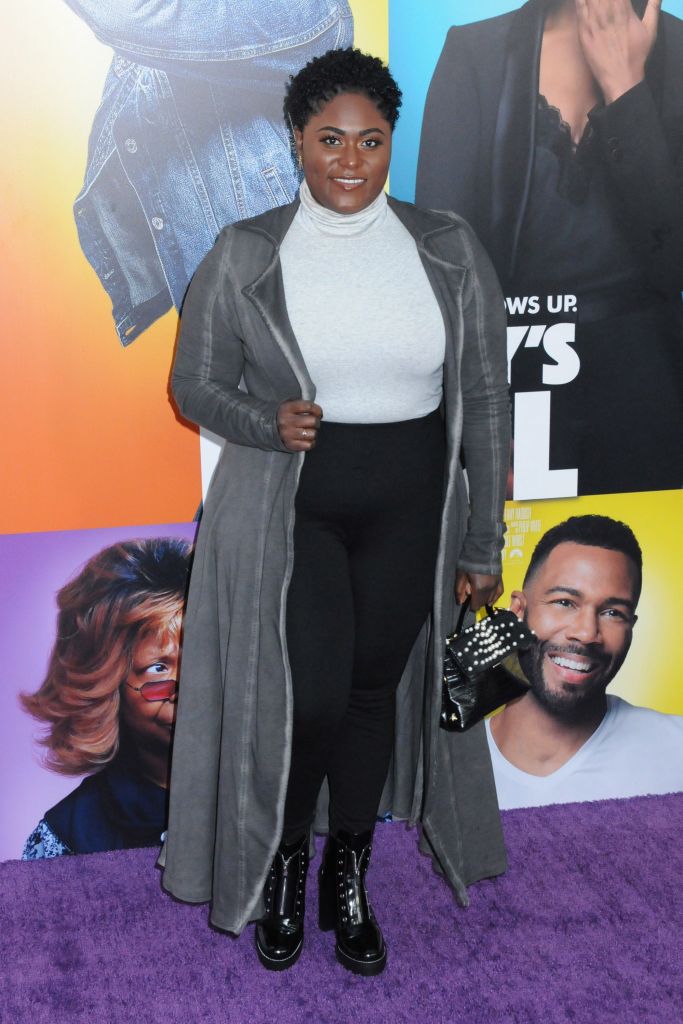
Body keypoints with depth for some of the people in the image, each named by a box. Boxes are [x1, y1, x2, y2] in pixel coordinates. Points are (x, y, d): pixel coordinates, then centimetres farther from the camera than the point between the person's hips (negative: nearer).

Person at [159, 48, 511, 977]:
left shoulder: (450, 252, -1)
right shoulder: (244, 255, -3)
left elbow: (486, 399, 2)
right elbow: (196, 384, 3)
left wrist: (483, 543, 0)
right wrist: (267, 422, -19)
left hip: (409, 505, 2)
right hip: (286, 502, -1)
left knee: (375, 687, 11)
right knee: (310, 698, -9)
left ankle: (349, 879, 34)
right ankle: (282, 859, 24)